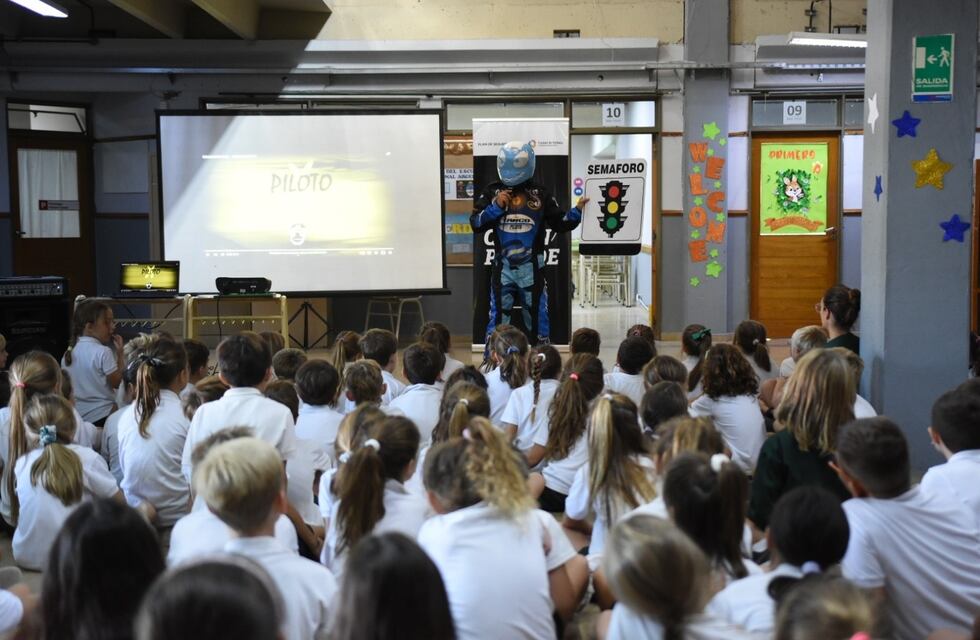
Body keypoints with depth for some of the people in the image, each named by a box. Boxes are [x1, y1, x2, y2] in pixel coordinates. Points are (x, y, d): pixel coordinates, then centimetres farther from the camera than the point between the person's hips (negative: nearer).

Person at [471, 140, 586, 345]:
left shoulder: (540, 194, 0)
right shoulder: (492, 192, 1)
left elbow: (560, 223, 4)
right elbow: (475, 224, -2)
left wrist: (577, 210, -9)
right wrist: (495, 207, -13)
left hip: (531, 267, 0)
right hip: (503, 267, 0)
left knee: (537, 317, 9)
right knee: (498, 318, 3)